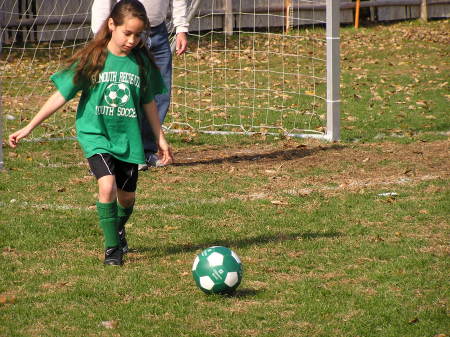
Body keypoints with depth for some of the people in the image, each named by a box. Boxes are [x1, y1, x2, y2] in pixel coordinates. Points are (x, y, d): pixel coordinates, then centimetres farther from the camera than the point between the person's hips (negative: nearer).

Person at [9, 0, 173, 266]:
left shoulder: (140, 61, -1)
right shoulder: (92, 59, -10)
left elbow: (148, 102, 13)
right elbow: (61, 96, -6)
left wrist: (160, 139, 18)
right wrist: (29, 128, -8)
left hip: (128, 138, 3)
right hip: (95, 134, -3)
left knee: (127, 196, 10)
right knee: (107, 185, -23)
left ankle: (118, 231, 43)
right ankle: (112, 248, -10)